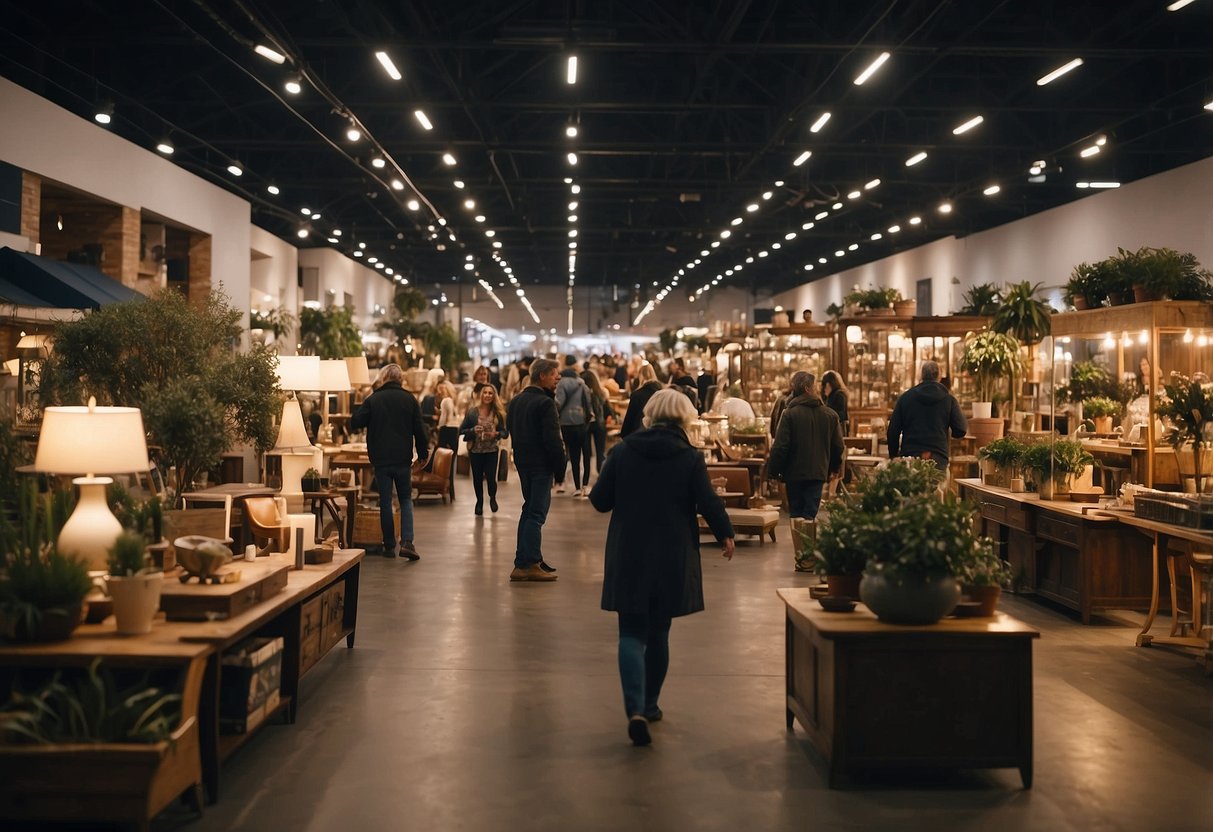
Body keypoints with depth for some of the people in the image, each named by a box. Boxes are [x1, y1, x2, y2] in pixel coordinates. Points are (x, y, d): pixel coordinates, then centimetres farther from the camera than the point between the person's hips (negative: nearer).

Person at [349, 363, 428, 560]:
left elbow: (355, 423, -1)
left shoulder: (373, 400, -2)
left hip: (380, 459, 0)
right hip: (403, 459, 0)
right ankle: (406, 542, -6)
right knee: (406, 500, 11)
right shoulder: (409, 399, 0)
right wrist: (423, 453, 12)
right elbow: (419, 430, 1)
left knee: (385, 502, 8)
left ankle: (389, 546, 11)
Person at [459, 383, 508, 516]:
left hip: (492, 451, 0)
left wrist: (496, 434, -16)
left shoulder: (498, 413, -1)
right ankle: (479, 501, 34)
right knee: (477, 478, 9)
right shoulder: (472, 412, -3)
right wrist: (473, 430, -17)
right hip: (475, 450, 0)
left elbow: (505, 432, 4)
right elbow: (461, 430, 0)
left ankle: (492, 498, 27)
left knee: (491, 477, -6)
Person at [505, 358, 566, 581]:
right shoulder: (545, 403, -17)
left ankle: (531, 558, 23)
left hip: (522, 461, 9)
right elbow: (553, 439, -20)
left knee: (530, 508, 18)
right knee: (536, 512, -6)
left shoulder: (516, 401, 11)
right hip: (541, 464, -9)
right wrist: (561, 465, -12)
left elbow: (510, 428, 17)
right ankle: (526, 565, -8)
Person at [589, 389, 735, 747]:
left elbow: (599, 500, 0)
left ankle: (635, 709, -16)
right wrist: (726, 534, 10)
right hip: (672, 560, 0)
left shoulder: (622, 452, -3)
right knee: (658, 632, 16)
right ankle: (649, 705, 27)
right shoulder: (690, 458, -7)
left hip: (628, 558, 0)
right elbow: (708, 503, -8)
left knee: (632, 633, 2)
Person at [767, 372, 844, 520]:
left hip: (795, 473, -2)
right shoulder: (830, 415, 2)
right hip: (818, 473, 2)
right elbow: (838, 446, 9)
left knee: (796, 514, 10)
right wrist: (833, 468, 26)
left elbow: (780, 446, -13)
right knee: (810, 514, 2)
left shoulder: (789, 414, -11)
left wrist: (773, 470, -1)